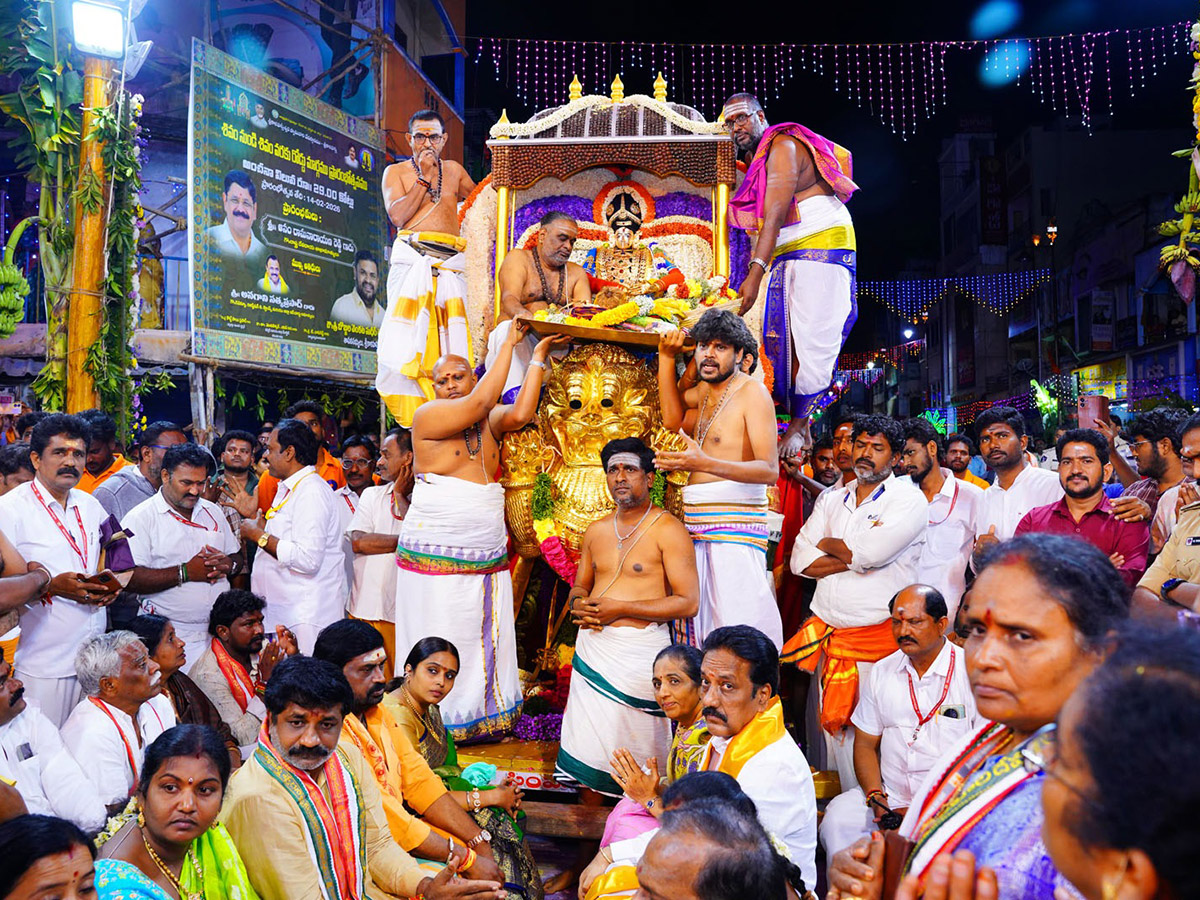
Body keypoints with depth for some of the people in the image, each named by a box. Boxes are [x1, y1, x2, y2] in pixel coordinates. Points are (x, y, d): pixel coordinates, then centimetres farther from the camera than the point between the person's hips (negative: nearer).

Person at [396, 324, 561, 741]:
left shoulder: (488, 421, 12)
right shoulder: (428, 416, -4)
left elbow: (521, 412, -7)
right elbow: (481, 401, -17)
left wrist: (538, 357, -4)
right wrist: (508, 344, -14)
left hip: (488, 558, 5)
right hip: (435, 556, -5)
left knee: (487, 639, 6)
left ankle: (486, 717, 15)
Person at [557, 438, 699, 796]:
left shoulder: (668, 530, -7)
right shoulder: (596, 531, 13)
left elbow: (688, 602, -12)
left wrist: (619, 609, -15)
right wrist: (578, 604, -1)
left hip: (640, 649, -5)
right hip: (592, 646, 6)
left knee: (633, 748, -2)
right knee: (586, 741, 6)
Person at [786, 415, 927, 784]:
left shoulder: (909, 500, -2)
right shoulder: (831, 498, 14)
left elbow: (868, 553, -18)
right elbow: (801, 560, 4)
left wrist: (826, 543, 1)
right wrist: (853, 556, -8)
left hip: (879, 635, -5)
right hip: (829, 635, 5)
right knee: (836, 727, 8)